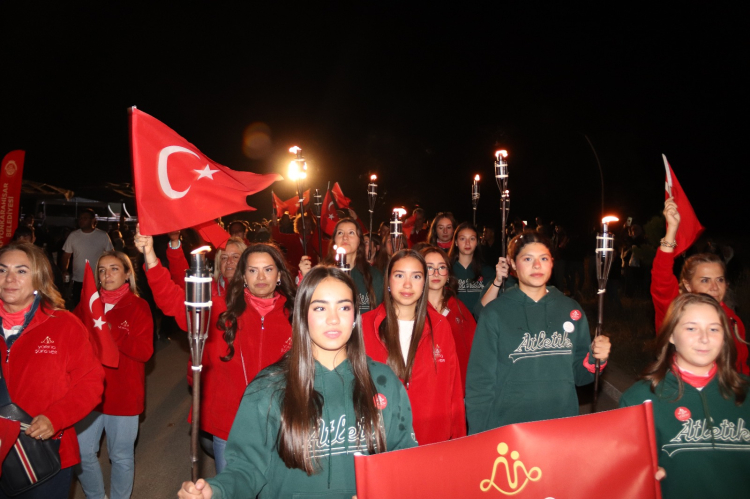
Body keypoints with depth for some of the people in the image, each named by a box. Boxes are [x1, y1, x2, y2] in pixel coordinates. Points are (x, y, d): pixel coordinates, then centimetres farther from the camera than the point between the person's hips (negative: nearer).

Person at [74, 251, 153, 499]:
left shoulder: (138, 306, -5)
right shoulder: (87, 303, 6)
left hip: (123, 394, -3)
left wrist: (111, 331, -24)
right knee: (83, 452, 11)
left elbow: (145, 351, -14)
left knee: (121, 456, 8)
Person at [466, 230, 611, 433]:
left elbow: (578, 375, 9)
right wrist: (479, 440, -8)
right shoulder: (495, 313, -7)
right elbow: (480, 382, -5)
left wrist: (595, 358, -10)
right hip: (506, 429, -2)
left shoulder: (571, 310, 2)